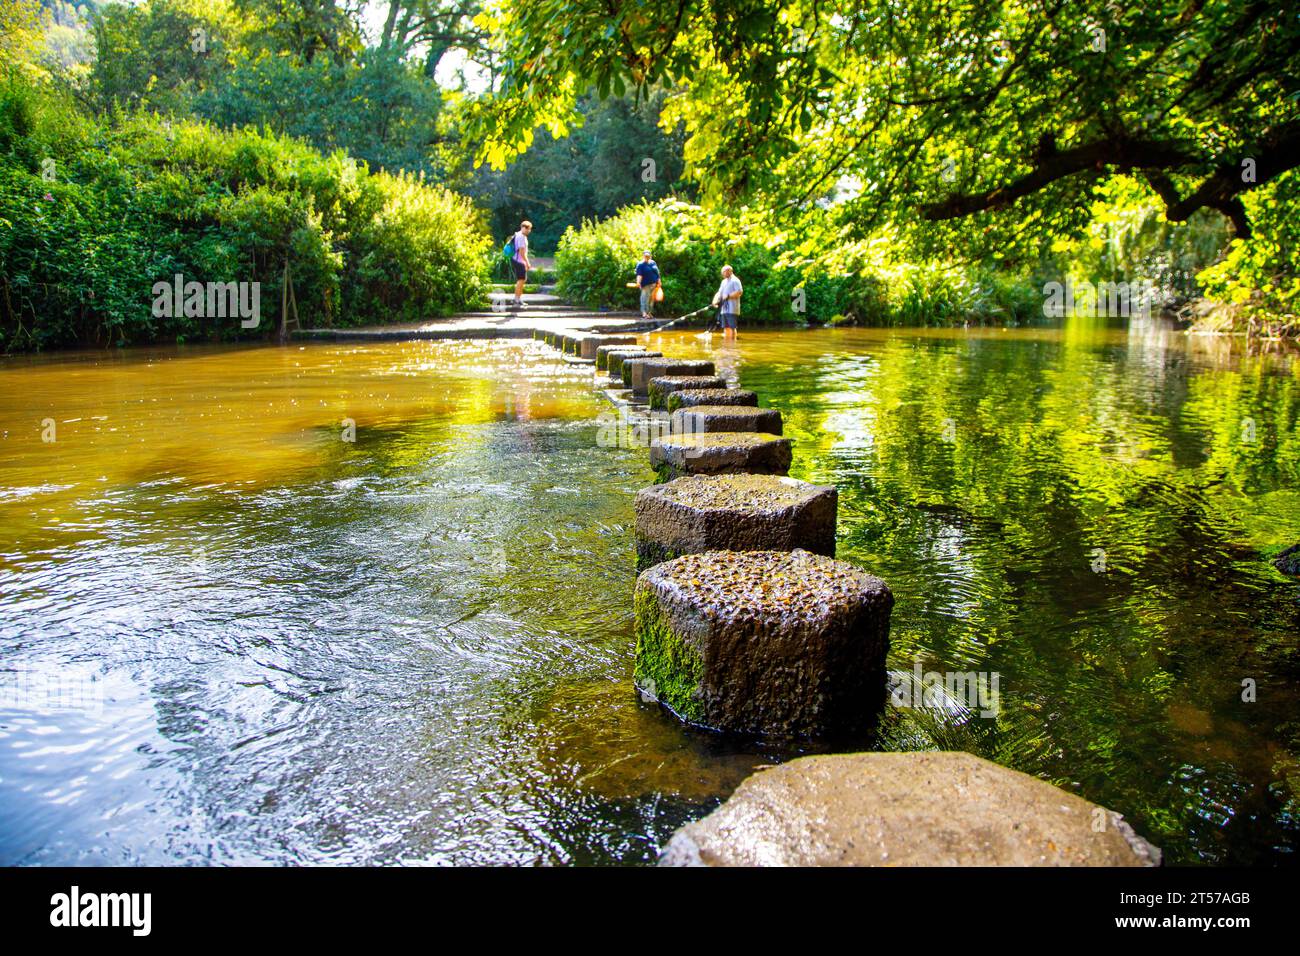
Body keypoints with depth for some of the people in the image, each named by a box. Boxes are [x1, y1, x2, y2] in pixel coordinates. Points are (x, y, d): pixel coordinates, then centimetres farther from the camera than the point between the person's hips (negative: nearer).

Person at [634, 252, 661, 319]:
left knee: (652, 299, 8)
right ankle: (644, 313, -7)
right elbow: (639, 275, -17)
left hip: (654, 284, 6)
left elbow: (657, 273, 18)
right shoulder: (640, 265, -6)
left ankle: (649, 312, 16)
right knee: (645, 298, -10)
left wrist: (659, 282, 15)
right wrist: (638, 282, -31)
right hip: (646, 285, -6)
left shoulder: (653, 263, 13)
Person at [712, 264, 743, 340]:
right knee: (726, 327, 9)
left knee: (732, 327, -9)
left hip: (732, 309, -8)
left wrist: (728, 296, -17)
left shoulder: (735, 280, -5)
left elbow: (739, 292, -16)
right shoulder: (724, 281, 21)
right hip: (724, 308, 8)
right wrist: (716, 301, -2)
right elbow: (719, 293, 17)